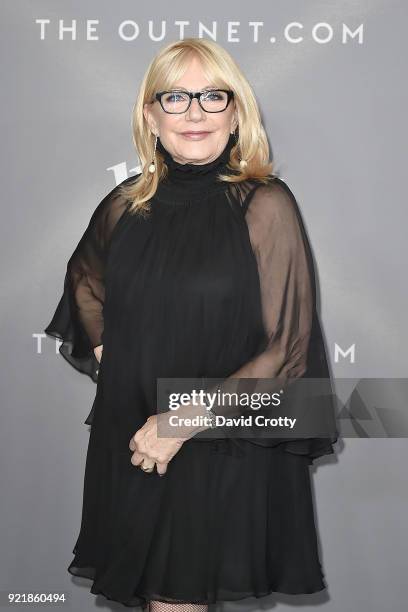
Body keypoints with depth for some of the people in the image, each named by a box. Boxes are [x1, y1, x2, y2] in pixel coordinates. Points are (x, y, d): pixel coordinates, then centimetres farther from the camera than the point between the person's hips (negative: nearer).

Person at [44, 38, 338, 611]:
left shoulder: (265, 205, -11)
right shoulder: (128, 203, 2)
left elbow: (288, 349, -12)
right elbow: (84, 279, 24)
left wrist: (185, 420, -16)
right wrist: (105, 354, 8)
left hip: (228, 450, -4)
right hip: (131, 447, 4)